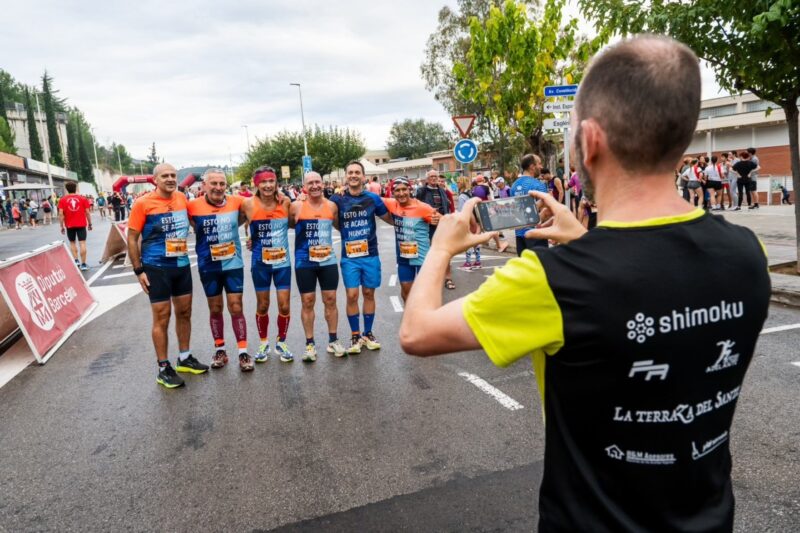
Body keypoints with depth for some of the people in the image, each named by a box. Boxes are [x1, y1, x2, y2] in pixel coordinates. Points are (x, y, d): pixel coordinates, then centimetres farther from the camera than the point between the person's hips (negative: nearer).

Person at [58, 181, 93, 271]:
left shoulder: (62, 200, 1)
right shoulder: (82, 198, 1)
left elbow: (61, 214, -5)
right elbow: (87, 212, -1)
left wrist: (62, 226, 1)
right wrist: (90, 224, 8)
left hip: (69, 225, 1)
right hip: (81, 224, -1)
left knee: (72, 242, 17)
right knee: (82, 243, -2)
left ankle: (76, 260, 8)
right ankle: (83, 264, -5)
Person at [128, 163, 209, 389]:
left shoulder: (182, 198, 3)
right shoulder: (143, 203, -11)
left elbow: (194, 220, 23)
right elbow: (132, 238, -8)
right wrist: (138, 270, -10)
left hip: (182, 265, 5)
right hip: (156, 268, -5)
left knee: (184, 312, 14)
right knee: (161, 317, 2)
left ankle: (185, 358, 30)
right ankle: (163, 368, 14)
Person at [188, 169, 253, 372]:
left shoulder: (237, 202, -5)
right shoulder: (193, 206, -9)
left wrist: (232, 226, 3)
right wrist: (201, 230, -3)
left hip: (233, 263, 0)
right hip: (208, 266, 0)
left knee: (236, 307, 1)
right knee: (215, 309, 12)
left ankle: (243, 352, 11)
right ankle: (219, 349, 26)